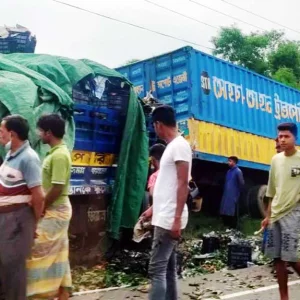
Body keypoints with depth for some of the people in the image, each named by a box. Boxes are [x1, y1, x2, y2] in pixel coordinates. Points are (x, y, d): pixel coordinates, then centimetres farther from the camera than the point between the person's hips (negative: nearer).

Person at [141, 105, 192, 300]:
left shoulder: (180, 145, -12)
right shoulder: (171, 147, 17)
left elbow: (183, 184, -19)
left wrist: (177, 219, -23)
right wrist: (153, 210, 27)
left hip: (169, 220, -10)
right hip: (165, 218, 10)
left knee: (157, 269, -8)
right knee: (168, 268, 13)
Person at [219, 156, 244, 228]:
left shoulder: (238, 171, -10)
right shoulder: (229, 171, 14)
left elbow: (241, 183, -9)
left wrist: (237, 191, 1)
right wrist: (225, 191, 13)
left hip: (233, 196, -8)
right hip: (226, 195, 8)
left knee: (232, 213, -3)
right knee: (225, 212, 9)